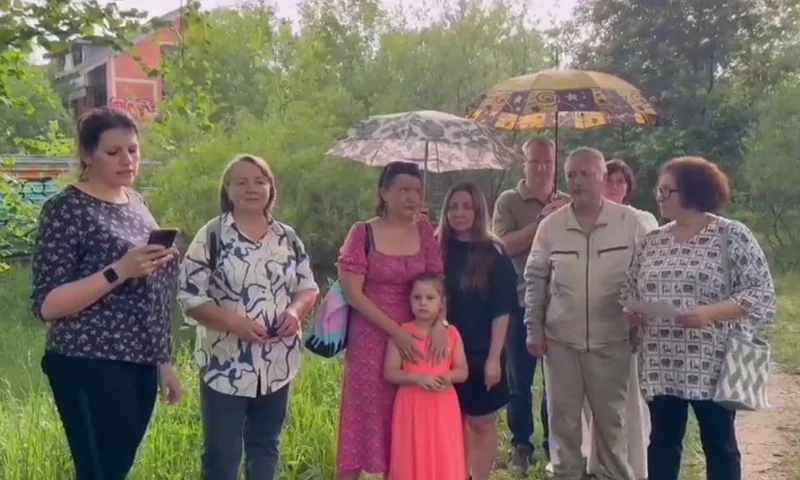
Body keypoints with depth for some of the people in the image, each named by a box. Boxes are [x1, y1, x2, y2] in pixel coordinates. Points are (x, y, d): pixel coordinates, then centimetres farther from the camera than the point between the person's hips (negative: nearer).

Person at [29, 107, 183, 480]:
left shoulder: (136, 203, 10)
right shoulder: (66, 209, -11)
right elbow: (45, 305, -16)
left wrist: (163, 360, 16)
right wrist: (118, 271, -26)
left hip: (139, 365, 7)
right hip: (91, 368, -7)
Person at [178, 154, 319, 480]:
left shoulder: (287, 238, 7)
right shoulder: (212, 236, -7)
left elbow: (308, 287, 11)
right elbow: (190, 297, -10)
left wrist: (295, 311, -11)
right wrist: (234, 322, -22)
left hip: (277, 364, 4)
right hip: (226, 365, -4)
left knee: (266, 446, 17)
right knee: (222, 453, 3)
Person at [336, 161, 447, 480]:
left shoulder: (424, 231, 5)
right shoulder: (363, 233, -8)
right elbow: (352, 293, -11)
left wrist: (439, 323, -15)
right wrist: (395, 331, -16)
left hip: (414, 337, 4)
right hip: (371, 338, -4)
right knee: (364, 416, 2)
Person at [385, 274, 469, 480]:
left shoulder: (451, 334, 2)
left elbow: (462, 371, 6)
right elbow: (390, 372, -6)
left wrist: (448, 377, -16)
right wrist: (417, 378, -21)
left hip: (443, 406, 2)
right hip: (412, 405, -2)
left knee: (443, 459, 6)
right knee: (412, 459, 3)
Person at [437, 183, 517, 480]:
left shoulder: (493, 254, -5)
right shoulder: (437, 250, 2)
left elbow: (501, 312, -8)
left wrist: (494, 357, -12)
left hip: (481, 354, -2)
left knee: (481, 423, 8)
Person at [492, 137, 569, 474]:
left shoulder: (567, 205, 10)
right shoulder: (508, 201, 0)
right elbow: (505, 245, -15)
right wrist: (542, 221, -19)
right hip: (521, 302, -2)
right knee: (519, 378, 5)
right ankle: (521, 445, 17)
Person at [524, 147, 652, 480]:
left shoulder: (629, 221, -5)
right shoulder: (551, 225, 0)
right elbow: (535, 279, 6)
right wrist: (534, 329, 3)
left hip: (611, 340, -1)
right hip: (560, 339, 1)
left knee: (611, 418, 13)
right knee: (563, 417, 12)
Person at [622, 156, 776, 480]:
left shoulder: (733, 235, -6)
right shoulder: (652, 241, 9)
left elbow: (762, 294, -10)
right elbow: (630, 290, 16)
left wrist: (709, 312, -22)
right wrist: (631, 310, -6)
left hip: (711, 364, -4)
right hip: (661, 365, 5)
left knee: (719, 445, 9)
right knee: (662, 442, 11)